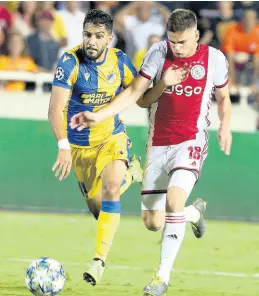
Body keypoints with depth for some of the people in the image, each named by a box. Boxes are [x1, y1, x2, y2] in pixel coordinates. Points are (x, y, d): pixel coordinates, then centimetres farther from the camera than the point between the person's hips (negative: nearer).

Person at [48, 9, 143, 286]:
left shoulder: (119, 60, -10)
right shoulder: (70, 61, -21)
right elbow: (55, 109, -29)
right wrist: (64, 146, -41)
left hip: (112, 138, 0)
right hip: (79, 144, 0)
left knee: (110, 190, -26)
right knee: (97, 207, 11)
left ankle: (99, 260, -22)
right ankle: (130, 173, 44)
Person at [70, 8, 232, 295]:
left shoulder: (214, 58, -4)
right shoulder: (159, 53, -4)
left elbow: (223, 98, 13)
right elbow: (135, 94, -2)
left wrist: (225, 126, -6)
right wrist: (98, 116, -15)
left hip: (191, 141, -3)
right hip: (158, 143, 3)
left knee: (174, 199, -28)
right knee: (153, 222, 2)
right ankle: (195, 213, 38)